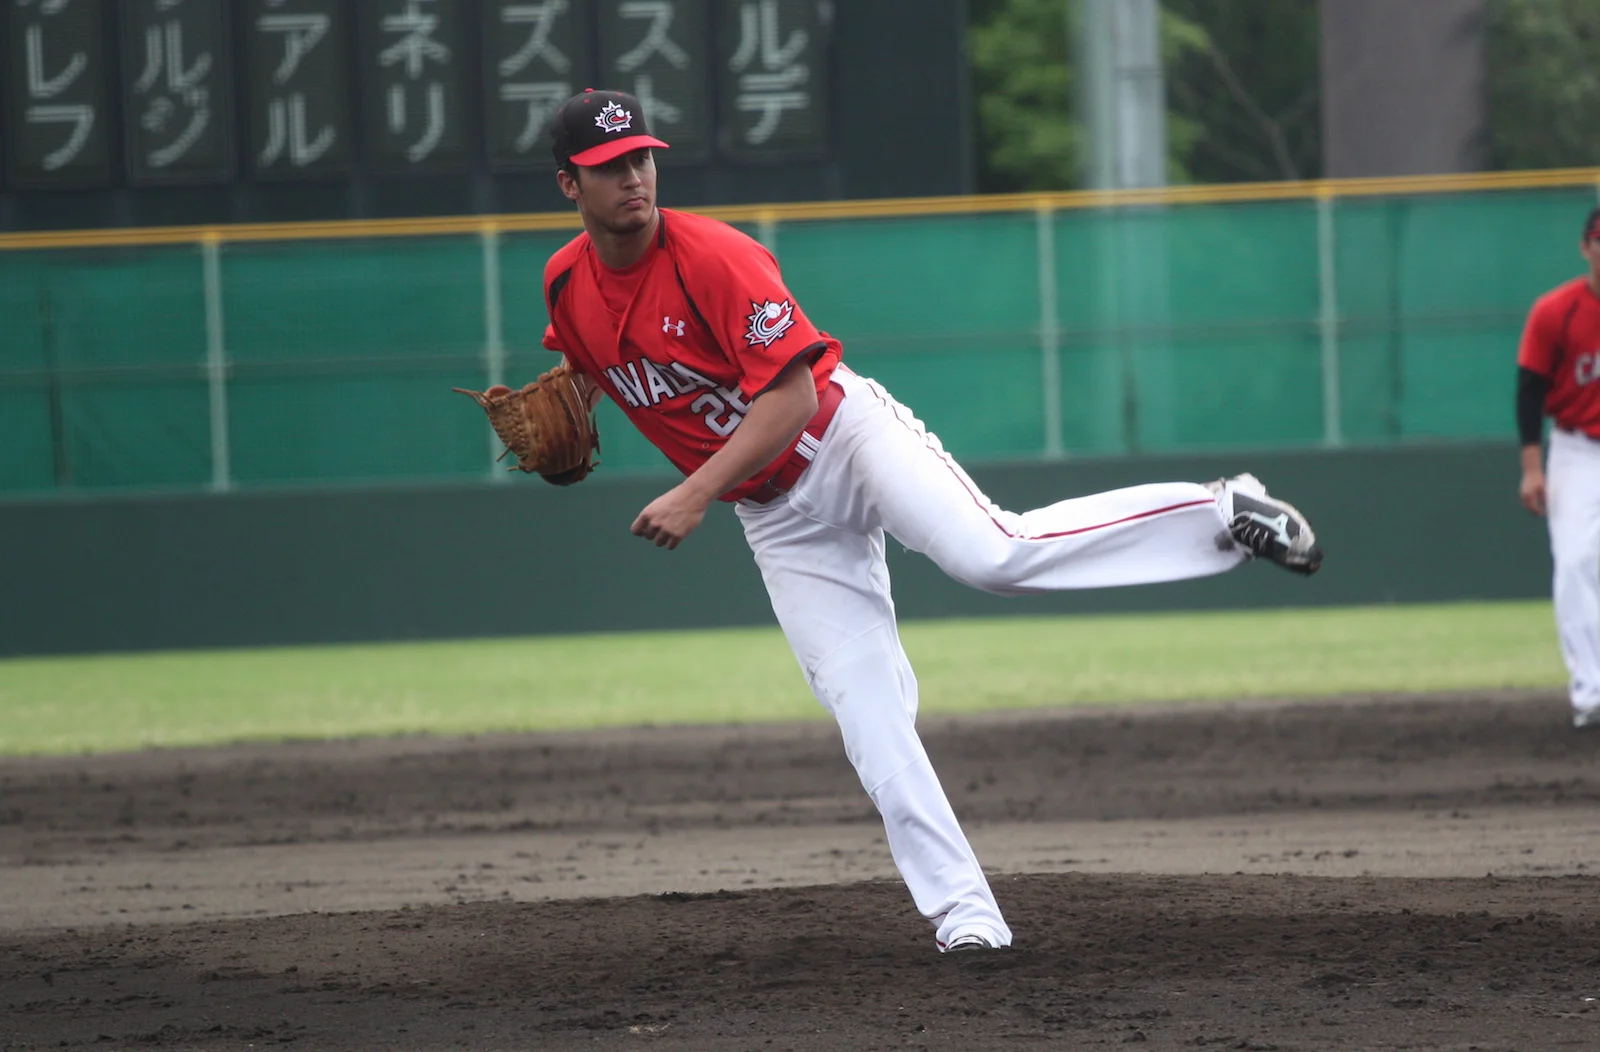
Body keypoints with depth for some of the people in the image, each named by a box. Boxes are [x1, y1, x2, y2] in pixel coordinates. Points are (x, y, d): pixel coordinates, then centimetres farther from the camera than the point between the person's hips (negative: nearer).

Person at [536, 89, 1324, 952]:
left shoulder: (712, 258, -21)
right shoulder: (567, 287, -2)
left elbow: (790, 395, -24)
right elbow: (585, 360, 22)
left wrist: (695, 494, -31)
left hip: (846, 436, -6)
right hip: (776, 516, 6)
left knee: (994, 556, -30)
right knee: (866, 713, -4)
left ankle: (1225, 515, -19)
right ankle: (962, 909, -3)